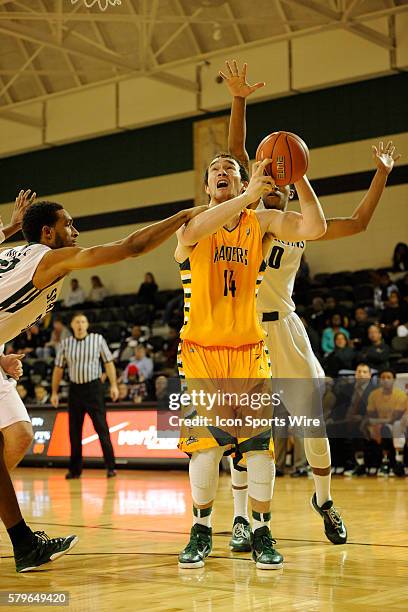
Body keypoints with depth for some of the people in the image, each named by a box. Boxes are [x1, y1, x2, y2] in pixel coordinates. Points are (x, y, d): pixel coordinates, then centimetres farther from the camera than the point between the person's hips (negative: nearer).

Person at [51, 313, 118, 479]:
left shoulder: (98, 339, 0)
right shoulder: (65, 344, 6)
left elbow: (108, 363, 1)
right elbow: (58, 369, 10)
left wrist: (113, 385, -6)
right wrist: (54, 392, 7)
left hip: (94, 387, -3)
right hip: (75, 389, 3)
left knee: (102, 428, -7)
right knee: (74, 431, 5)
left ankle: (110, 467, -4)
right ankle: (75, 470, 14)